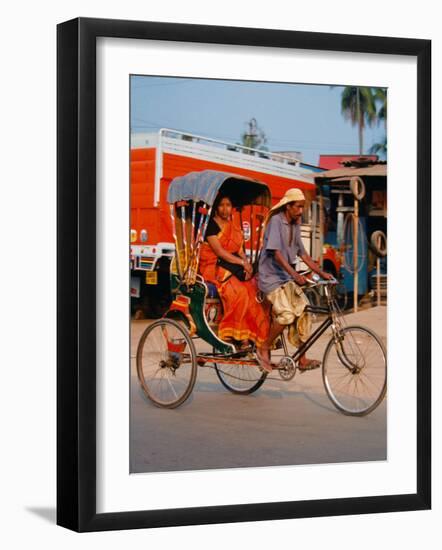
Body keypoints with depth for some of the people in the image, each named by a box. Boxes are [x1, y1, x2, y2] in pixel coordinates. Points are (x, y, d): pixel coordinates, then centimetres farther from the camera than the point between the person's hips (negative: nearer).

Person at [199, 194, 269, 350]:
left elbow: (240, 251, 14)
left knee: (255, 289, -19)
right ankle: (229, 334, -25)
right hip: (213, 268, -7)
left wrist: (247, 266, -6)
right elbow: (219, 251, -15)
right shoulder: (211, 225, -5)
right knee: (238, 291, -31)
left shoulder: (235, 227, 17)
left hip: (232, 267, 7)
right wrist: (242, 263, -17)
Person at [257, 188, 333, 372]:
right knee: (286, 314, -24)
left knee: (303, 313, -4)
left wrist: (321, 273, 8)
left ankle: (302, 360, 0)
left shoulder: (295, 225, 13)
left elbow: (302, 254, 17)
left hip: (287, 279, 8)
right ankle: (264, 350, -7)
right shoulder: (276, 221, -13)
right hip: (271, 277, -8)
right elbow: (276, 253, -22)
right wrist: (294, 274, -33)